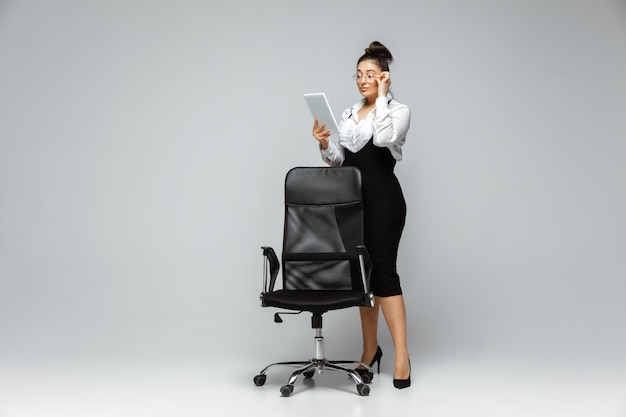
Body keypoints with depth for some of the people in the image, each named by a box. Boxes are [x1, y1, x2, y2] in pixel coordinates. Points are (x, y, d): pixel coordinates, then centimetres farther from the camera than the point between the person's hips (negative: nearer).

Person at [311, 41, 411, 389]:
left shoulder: (399, 110, -3)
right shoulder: (348, 114, 15)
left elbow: (385, 138, -25)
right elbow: (337, 160, 10)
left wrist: (381, 96, -15)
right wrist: (324, 142, -11)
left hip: (383, 198, -6)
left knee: (383, 271, -11)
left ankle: (402, 356, -5)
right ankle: (370, 348, 20)